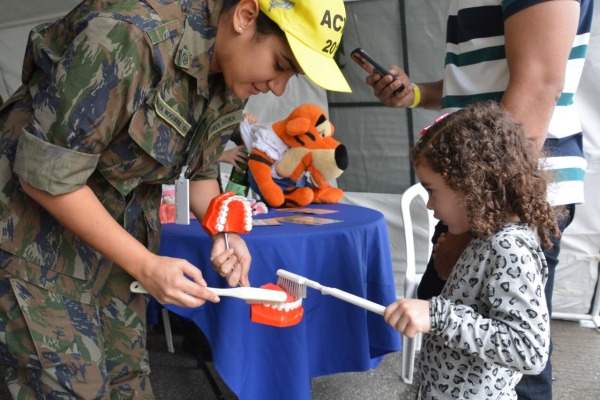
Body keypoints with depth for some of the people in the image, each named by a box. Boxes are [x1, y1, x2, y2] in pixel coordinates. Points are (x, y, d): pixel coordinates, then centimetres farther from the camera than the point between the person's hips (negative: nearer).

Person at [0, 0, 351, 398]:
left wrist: (224, 233, -11)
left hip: (114, 229, 7)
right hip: (34, 233, -7)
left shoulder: (231, 79, -5)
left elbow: (200, 171, 9)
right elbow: (47, 177, -27)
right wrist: (147, 266, -24)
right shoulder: (129, 36, -31)